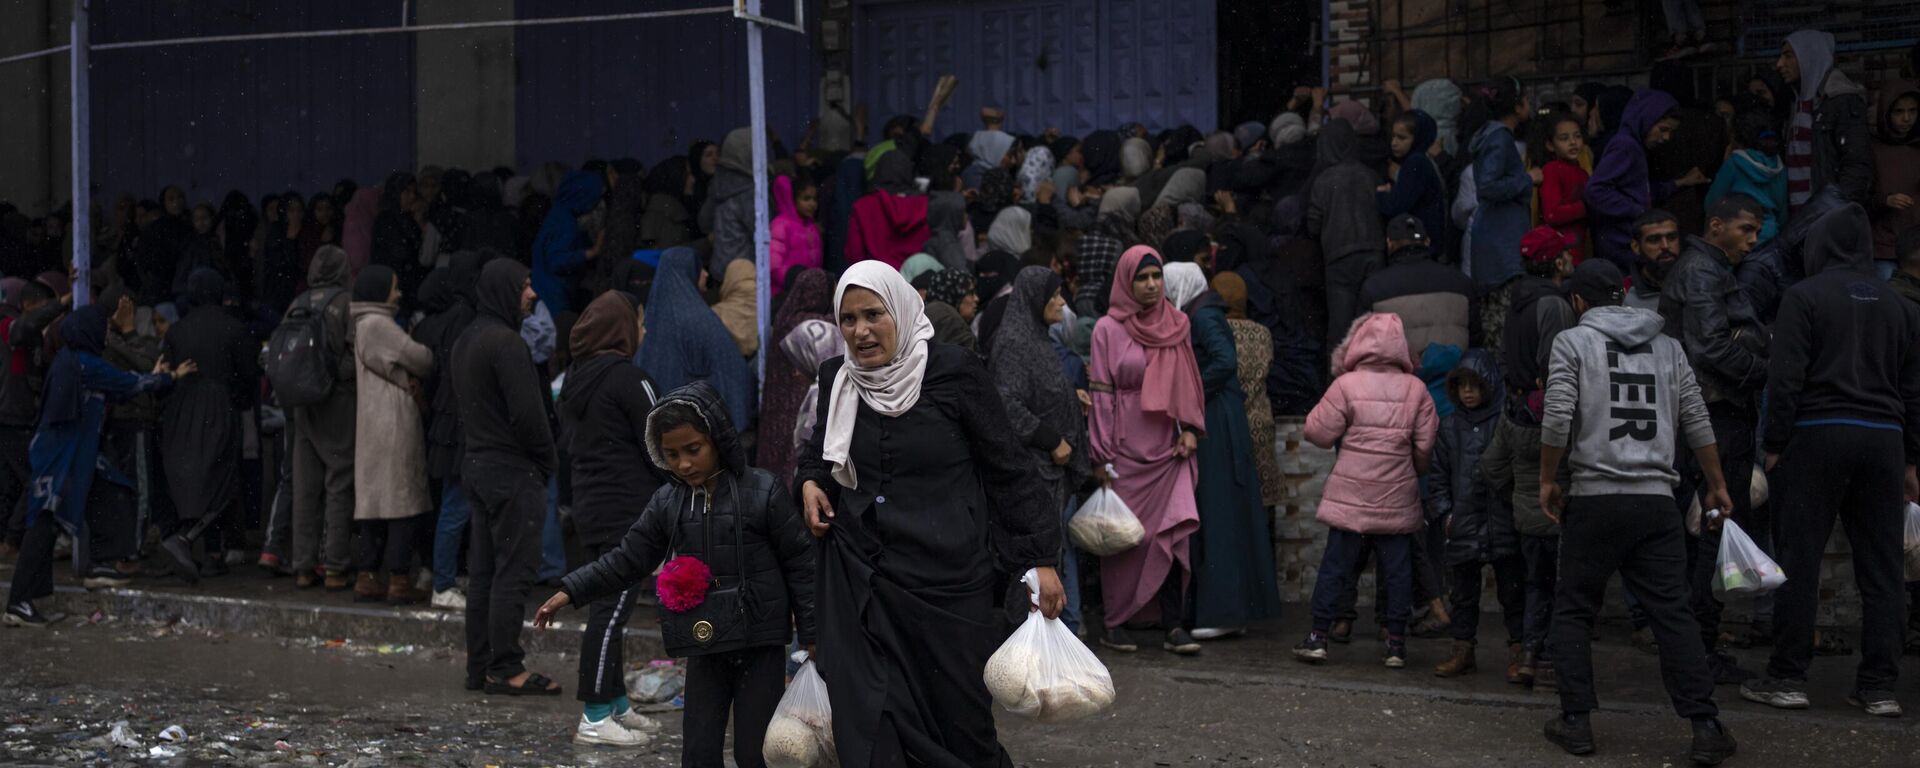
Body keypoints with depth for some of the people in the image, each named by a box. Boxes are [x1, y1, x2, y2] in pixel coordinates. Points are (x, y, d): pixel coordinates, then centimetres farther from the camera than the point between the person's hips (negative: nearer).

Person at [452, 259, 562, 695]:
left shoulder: (465, 341, 14)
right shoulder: (505, 342, -17)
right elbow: (527, 412, -21)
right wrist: (546, 462, -6)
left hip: (477, 463, 10)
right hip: (512, 471, -10)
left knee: (483, 571, 12)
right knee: (513, 572, -5)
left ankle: (480, 666, 17)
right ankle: (505, 669, -3)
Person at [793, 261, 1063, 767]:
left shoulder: (955, 373, -8)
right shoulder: (837, 379, 5)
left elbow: (1009, 468, -4)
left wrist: (1041, 556, -8)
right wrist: (810, 481, 2)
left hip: (947, 577, -3)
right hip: (861, 579, 3)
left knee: (960, 718, 2)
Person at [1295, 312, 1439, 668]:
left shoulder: (1346, 385, -7)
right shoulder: (1416, 389, 0)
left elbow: (1319, 432, -6)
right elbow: (1426, 445, 2)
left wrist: (1319, 413, 14)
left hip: (1351, 494, -2)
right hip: (1397, 498, 2)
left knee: (1335, 564, 5)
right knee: (1398, 568, 8)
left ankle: (1318, 636, 7)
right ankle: (1396, 642, 9)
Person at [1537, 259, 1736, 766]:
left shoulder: (1572, 342, 2)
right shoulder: (1667, 347, 13)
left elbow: (1557, 419, -8)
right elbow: (1697, 423, 12)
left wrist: (1547, 480, 3)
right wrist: (1717, 485, 22)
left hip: (1595, 499, -3)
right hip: (1657, 501, 3)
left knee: (1573, 611, 9)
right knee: (1673, 614, 2)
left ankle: (1576, 721, 7)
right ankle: (1705, 727, -5)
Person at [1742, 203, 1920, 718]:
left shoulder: (1805, 296, -1)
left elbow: (1785, 378, -9)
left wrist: (1774, 445, -4)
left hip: (1817, 436, -5)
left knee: (1799, 560, -1)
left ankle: (1787, 678, 0)